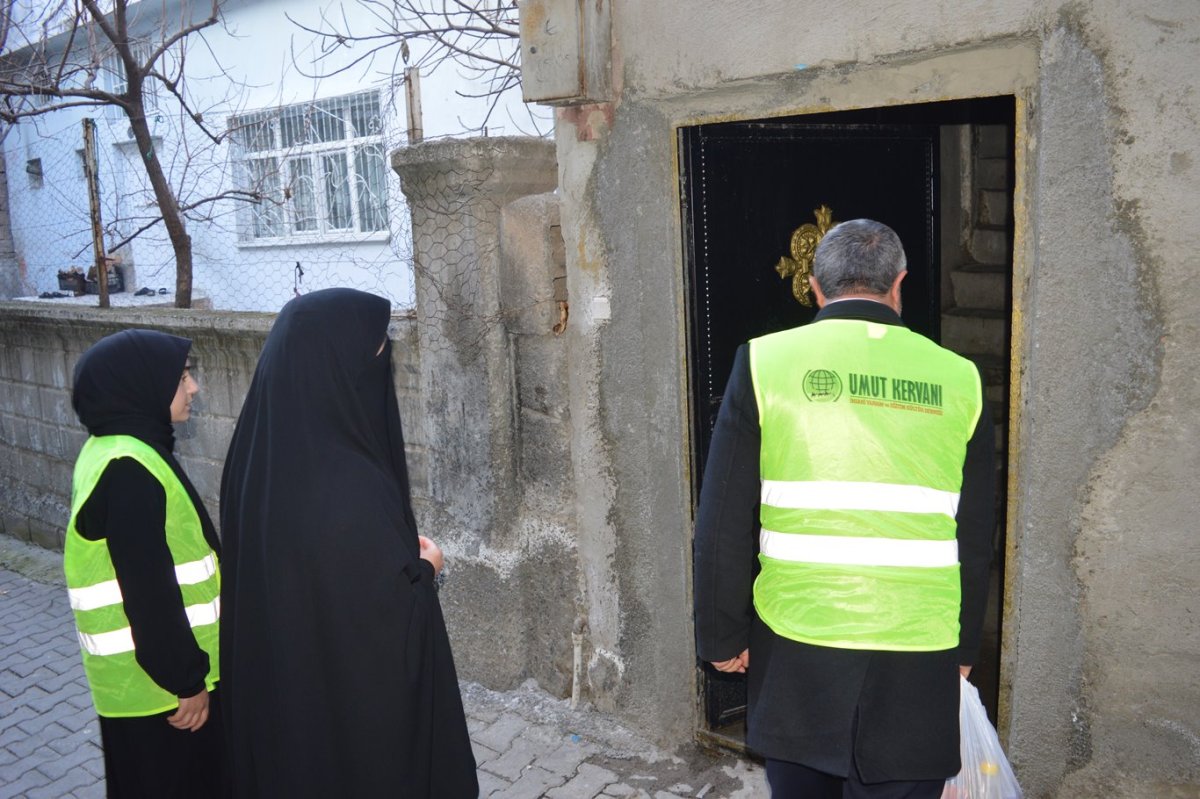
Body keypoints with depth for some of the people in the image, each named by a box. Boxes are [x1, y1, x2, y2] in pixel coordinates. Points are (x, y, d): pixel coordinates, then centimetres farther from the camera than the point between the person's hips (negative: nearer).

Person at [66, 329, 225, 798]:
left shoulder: (113, 453, 6)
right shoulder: (129, 471, -25)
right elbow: (149, 592, -26)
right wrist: (184, 678, -18)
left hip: (142, 672, 9)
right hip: (155, 681, -9)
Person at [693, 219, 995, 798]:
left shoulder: (764, 361, -5)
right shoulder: (956, 378, 0)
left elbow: (725, 521, -6)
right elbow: (975, 538, 6)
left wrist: (722, 636, 4)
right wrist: (964, 646, 18)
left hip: (794, 652, 0)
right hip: (916, 662, 1)